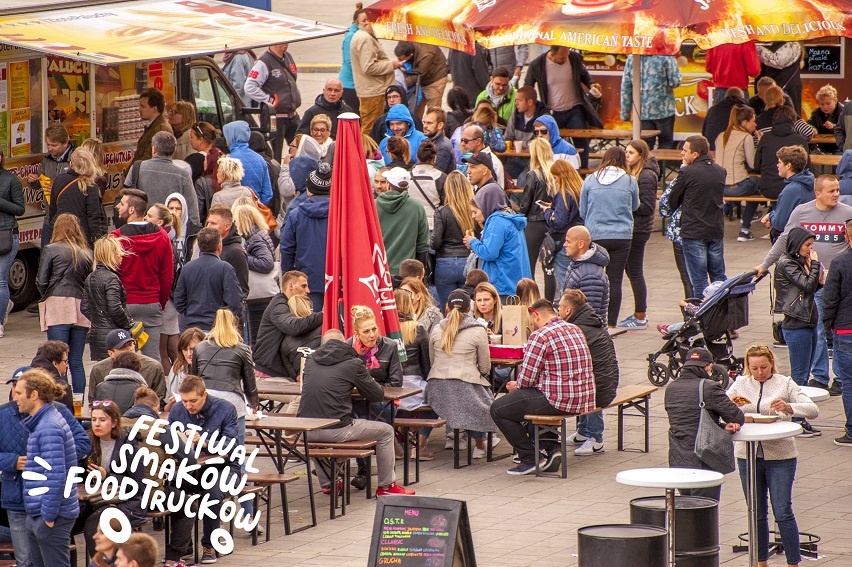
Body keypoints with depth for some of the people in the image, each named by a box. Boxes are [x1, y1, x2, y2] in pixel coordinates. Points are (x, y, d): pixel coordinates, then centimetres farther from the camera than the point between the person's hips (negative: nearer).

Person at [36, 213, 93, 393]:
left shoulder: (51, 250, 0)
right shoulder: (86, 254, 11)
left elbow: (41, 282, 0)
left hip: (58, 310, -4)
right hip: (81, 310, 4)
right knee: (76, 363, 8)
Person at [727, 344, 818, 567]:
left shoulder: (785, 384, 0)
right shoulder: (741, 384, 8)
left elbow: (813, 410, -7)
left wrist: (788, 407, -25)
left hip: (780, 455, -3)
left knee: (783, 513, -4)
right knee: (757, 515, 10)